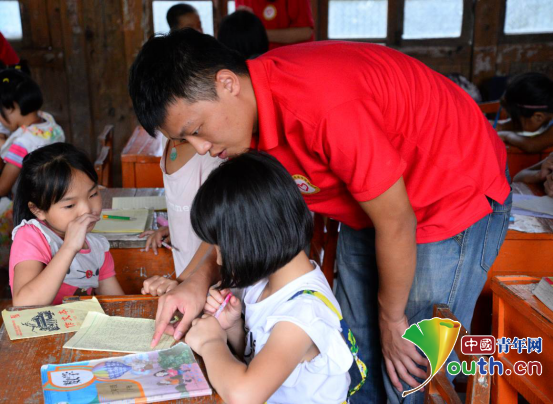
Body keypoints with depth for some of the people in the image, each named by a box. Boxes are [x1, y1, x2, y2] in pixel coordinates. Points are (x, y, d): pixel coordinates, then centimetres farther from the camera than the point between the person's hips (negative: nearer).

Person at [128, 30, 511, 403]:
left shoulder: (325, 105, -37)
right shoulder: (250, 108, -10)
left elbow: (395, 222, -25)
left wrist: (391, 318, -9)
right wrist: (200, 281, -14)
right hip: (369, 207, 8)